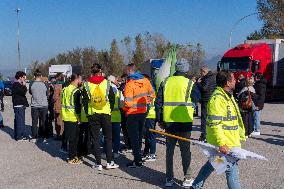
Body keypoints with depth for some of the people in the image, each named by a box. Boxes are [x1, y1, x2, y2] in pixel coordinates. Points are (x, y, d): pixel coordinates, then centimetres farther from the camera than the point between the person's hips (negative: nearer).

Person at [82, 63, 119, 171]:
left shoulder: (87, 85, -2)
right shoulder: (107, 83, -1)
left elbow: (85, 101, -2)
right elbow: (112, 98, -1)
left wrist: (87, 112, 8)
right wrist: (110, 109, 11)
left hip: (93, 115, 0)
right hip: (105, 113, 0)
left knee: (95, 139, 7)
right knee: (108, 138, 11)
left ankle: (98, 164, 8)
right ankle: (109, 162, 10)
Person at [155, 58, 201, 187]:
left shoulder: (165, 83, 2)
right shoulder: (190, 83, -7)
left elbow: (158, 102, 3)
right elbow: (197, 99, 3)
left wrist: (159, 120, 10)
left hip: (169, 122, 2)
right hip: (185, 122, -2)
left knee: (169, 149, 12)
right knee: (185, 150, 9)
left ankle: (169, 179, 16)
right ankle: (187, 178, 13)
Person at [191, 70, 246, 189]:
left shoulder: (228, 96, 14)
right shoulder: (217, 99, -21)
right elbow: (214, 124, -25)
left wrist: (240, 135, 25)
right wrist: (221, 144, -28)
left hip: (230, 141, 11)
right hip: (224, 144, -11)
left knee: (211, 165, 20)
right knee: (232, 170, -2)